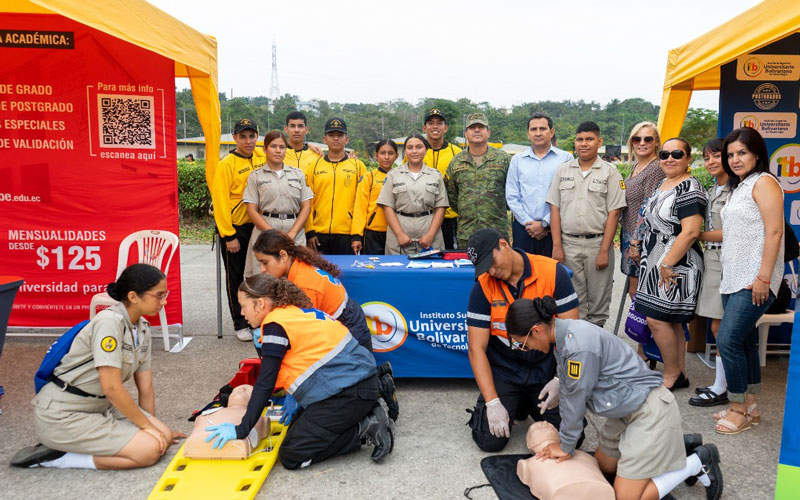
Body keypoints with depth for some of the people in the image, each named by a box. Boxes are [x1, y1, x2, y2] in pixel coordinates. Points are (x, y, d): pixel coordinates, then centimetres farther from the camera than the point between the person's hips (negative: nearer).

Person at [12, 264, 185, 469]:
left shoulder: (142, 328, 3)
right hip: (61, 416, -9)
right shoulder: (109, 322, -23)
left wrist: (151, 424, 8)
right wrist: (146, 425, -16)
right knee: (149, 450, -19)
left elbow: (145, 387, 8)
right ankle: (57, 457, -8)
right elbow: (111, 387, -25)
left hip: (99, 406, 9)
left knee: (164, 437, -4)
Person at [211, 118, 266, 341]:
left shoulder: (263, 158, 4)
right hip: (235, 229, -4)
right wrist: (229, 236, -15)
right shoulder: (226, 164, -10)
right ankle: (240, 324, 14)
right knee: (236, 277, 5)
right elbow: (221, 201, -13)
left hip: (258, 226, 5)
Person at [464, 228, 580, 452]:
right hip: (503, 372, 0)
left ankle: (531, 405, 22)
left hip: (546, 370, 0)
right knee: (490, 440, -10)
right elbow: (477, 348, -11)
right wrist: (493, 403, -18)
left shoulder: (553, 272, -13)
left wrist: (561, 379, -19)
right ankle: (517, 405, 22)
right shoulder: (483, 286, -11)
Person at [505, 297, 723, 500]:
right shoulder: (563, 335, -1)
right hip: (626, 410, 10)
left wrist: (566, 447, -5)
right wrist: (563, 442, 10)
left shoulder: (579, 346, -31)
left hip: (650, 411, -10)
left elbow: (576, 401, -20)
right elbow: (566, 391, 7)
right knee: (603, 466, 21)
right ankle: (671, 446, 26)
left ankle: (697, 463, 7)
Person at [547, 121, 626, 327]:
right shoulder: (563, 170, 9)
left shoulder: (610, 172, 1)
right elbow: (555, 209, 6)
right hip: (568, 243, 2)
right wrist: (557, 246, -2)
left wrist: (604, 251, -10)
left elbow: (613, 213, -4)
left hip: (597, 243, -2)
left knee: (599, 301, 5)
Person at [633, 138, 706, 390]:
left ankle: (672, 374, 9)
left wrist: (667, 264, -22)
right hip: (656, 264, 9)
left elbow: (690, 232, -22)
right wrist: (639, 240, 18)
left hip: (674, 266, -9)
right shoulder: (662, 185, 15)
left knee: (656, 319, -7)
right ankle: (680, 374, 23)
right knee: (671, 321, 13)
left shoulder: (689, 188, -14)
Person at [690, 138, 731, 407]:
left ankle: (720, 390, 5)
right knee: (718, 328, 11)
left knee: (720, 327, -4)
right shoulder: (711, 191, 16)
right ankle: (719, 383, 19)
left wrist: (699, 235, -5)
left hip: (726, 261, -8)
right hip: (710, 258, 8)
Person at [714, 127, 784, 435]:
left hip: (754, 282, -9)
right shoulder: (739, 186, 19)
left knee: (728, 340, -11)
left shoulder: (763, 182, -9)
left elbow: (774, 232, -17)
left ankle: (739, 410, 2)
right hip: (733, 279, 9)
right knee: (745, 342, 13)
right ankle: (748, 405, 23)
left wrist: (763, 278, -21)